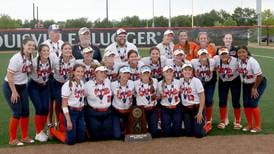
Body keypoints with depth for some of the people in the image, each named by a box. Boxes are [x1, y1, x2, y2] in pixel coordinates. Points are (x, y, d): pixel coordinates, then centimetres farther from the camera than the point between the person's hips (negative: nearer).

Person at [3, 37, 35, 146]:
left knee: (25, 111, 8)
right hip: (10, 87, -7)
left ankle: (25, 136, 22)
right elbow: (9, 75, -22)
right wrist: (14, 92, -20)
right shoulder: (16, 58, -22)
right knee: (17, 112, -6)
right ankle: (12, 139, 9)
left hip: (23, 87, 7)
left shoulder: (29, 58, -1)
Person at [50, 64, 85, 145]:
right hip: (71, 112, -7)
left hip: (81, 112, 7)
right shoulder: (68, 85, -16)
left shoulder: (82, 83, 4)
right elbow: (64, 105, -15)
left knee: (81, 139, 8)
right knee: (70, 141, -4)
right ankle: (53, 130, 19)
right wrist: (68, 120, -18)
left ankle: (64, 131, 33)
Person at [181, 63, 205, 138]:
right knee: (189, 133, 3)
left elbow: (202, 97, -12)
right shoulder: (181, 81, 0)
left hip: (196, 108, -4)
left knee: (198, 133, -8)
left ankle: (202, 122, 23)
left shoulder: (196, 81, -13)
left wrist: (200, 112, -15)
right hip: (186, 110, 4)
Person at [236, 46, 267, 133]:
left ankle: (257, 126, 2)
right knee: (246, 104, 3)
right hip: (246, 85, 6)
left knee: (253, 103, -11)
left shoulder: (252, 61, -27)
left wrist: (254, 88, -17)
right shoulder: (239, 61, -10)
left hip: (258, 83, -6)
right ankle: (249, 125, 19)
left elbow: (259, 76, -23)